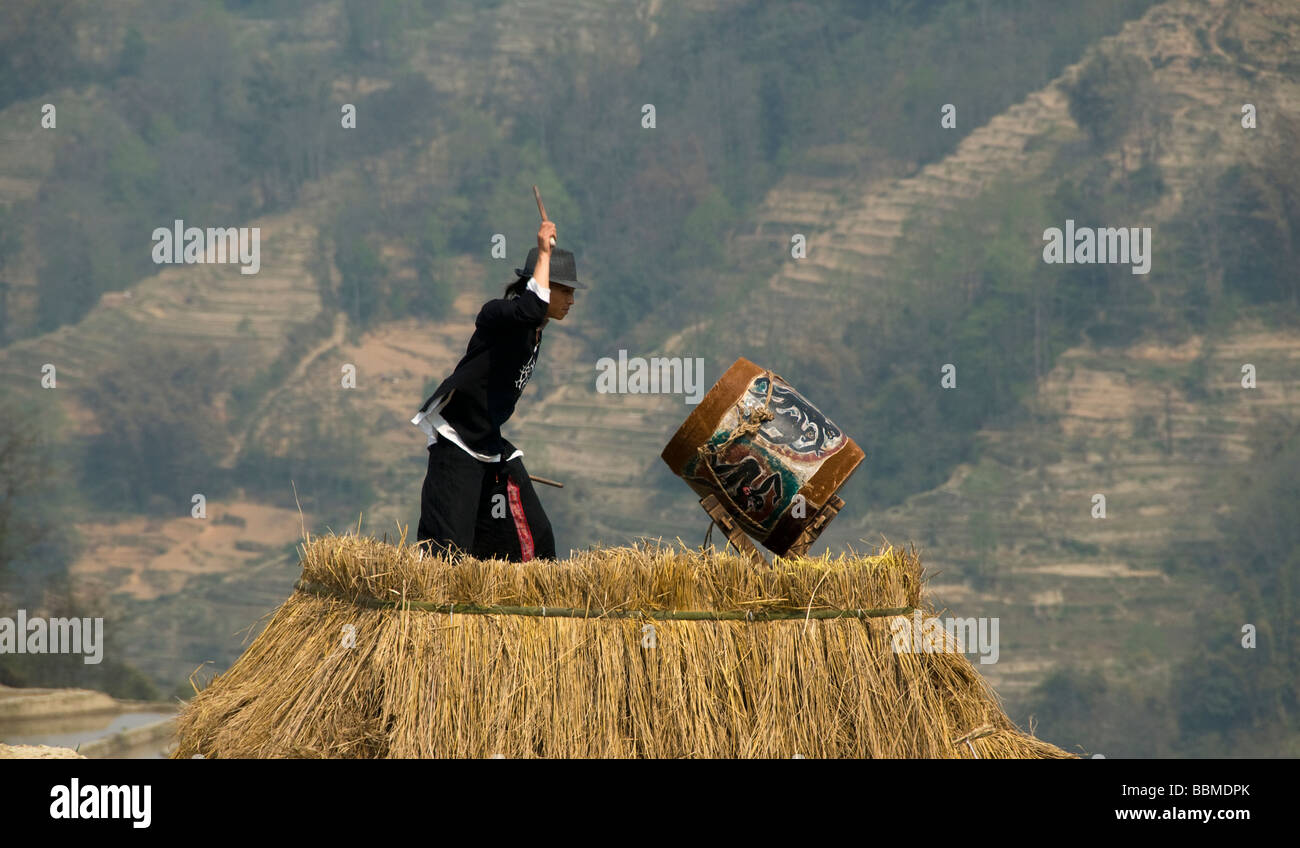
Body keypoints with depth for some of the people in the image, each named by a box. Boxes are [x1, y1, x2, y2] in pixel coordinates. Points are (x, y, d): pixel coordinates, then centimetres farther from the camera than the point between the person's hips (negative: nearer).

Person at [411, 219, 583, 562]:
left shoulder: (534, 333, 10)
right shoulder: (497, 315, -16)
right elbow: (532, 308, -40)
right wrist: (544, 253, -30)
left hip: (492, 445, 9)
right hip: (456, 443, -9)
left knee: (535, 540, 8)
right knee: (447, 548, -16)